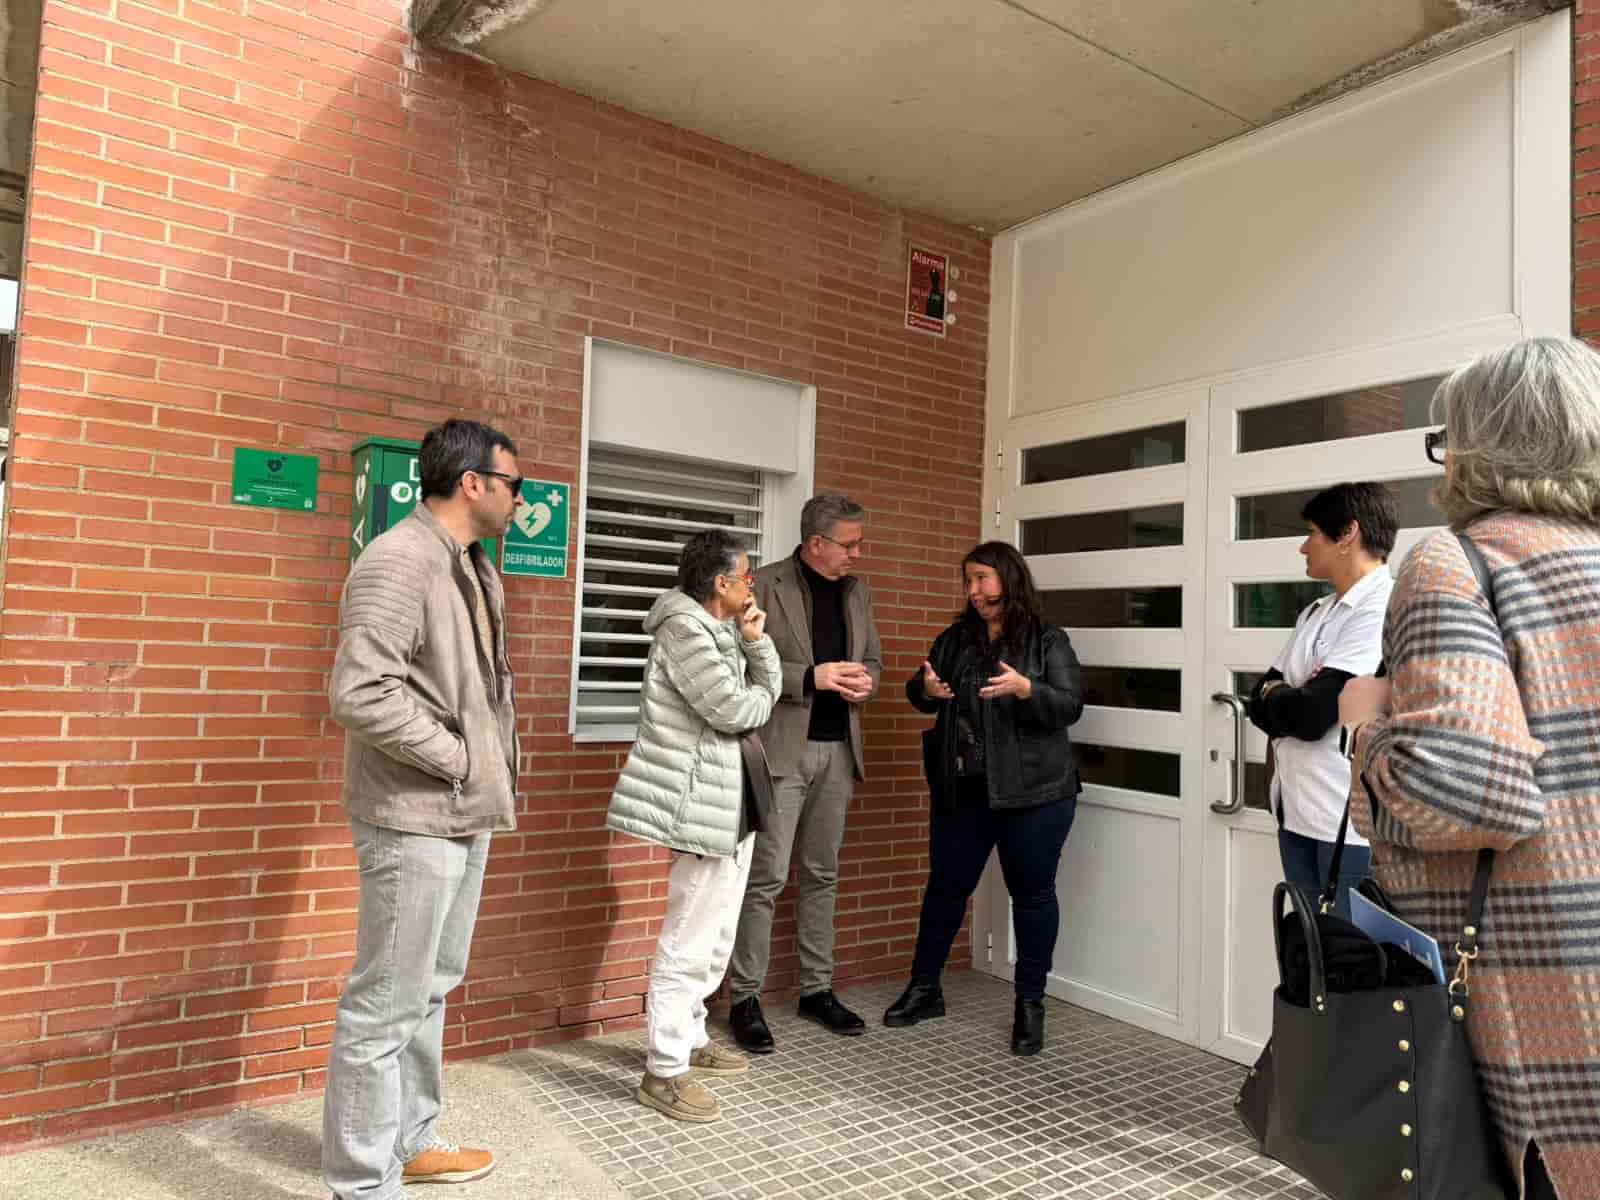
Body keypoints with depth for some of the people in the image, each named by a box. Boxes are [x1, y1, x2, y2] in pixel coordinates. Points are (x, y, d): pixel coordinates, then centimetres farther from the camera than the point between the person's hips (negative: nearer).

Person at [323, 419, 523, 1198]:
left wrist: (493, 771, 7)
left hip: (466, 814, 9)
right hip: (414, 819, -9)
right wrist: (458, 758, -17)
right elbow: (359, 694, -25)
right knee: (387, 1002, 3)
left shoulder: (477, 568, 11)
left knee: (430, 990, 20)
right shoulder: (396, 564, -18)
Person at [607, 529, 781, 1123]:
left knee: (715, 934, 19)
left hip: (732, 803, 10)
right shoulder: (685, 630, -17)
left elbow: (771, 686, 13)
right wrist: (759, 694, -1)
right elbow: (737, 709, -22)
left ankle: (690, 1038, 34)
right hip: (703, 804, -10)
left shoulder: (719, 629, 13)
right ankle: (664, 1072, 6)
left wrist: (757, 641, -2)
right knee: (689, 940, -4)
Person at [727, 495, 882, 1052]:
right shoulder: (765, 585, -7)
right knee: (766, 877, -3)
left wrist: (865, 681, -3)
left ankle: (817, 989, 25)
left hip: (838, 749, 6)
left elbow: (872, 658, 20)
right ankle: (745, 999, 9)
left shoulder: (857, 591, 12)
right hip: (782, 748, -6)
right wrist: (810, 677, -19)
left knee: (822, 875, 13)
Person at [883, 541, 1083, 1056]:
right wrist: (927, 689, -11)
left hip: (1032, 792, -4)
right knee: (946, 885, 13)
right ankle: (924, 987, 29)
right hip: (962, 790, 4)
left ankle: (1030, 1005, 22)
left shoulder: (1048, 641, -3)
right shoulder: (955, 639, 9)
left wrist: (1024, 688, -29)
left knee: (1032, 892, 7)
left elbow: (1070, 706, -12)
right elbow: (916, 692, 12)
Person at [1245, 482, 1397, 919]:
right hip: (1296, 811, 8)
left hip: (1351, 820, -8)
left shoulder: (1384, 609, -14)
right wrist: (1288, 701, -11)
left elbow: (1313, 714, -20)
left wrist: (1272, 696, 1)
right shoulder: (1315, 613, 13)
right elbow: (1260, 701, 10)